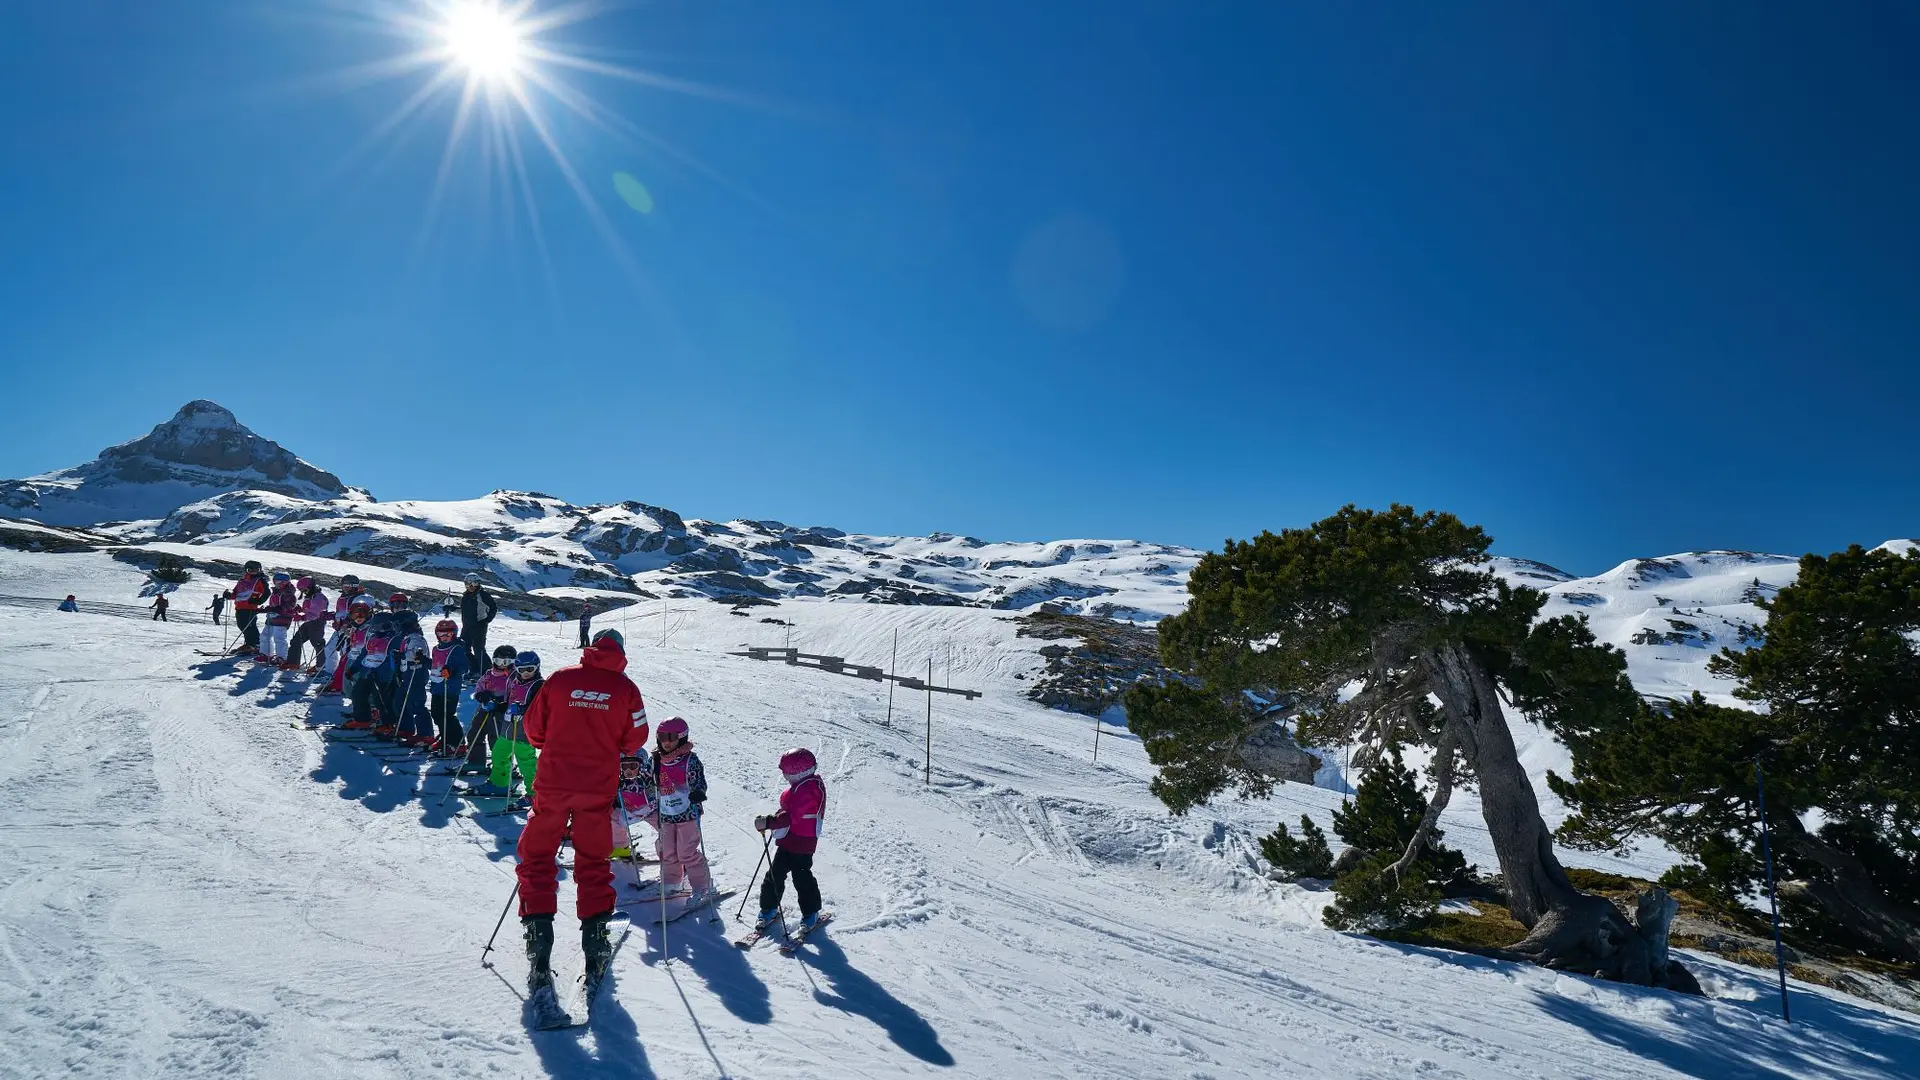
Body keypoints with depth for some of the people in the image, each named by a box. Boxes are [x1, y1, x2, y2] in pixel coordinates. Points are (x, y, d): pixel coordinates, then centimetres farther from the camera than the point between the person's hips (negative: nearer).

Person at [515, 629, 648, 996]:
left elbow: (533, 729, 5)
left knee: (537, 856, 13)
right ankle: (594, 935, 13)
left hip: (554, 783, 0)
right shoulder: (625, 688, -3)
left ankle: (538, 934, 7)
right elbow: (635, 740, 2)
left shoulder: (560, 679, -1)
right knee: (593, 862, 13)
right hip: (599, 788, 0)